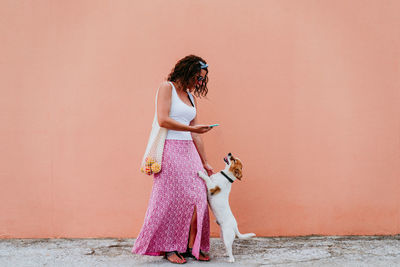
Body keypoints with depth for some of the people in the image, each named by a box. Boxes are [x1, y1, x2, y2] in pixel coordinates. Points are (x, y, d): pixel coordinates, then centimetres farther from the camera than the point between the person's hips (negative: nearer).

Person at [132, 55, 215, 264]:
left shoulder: (190, 96, 18)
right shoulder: (167, 88, -2)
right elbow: (163, 120, -15)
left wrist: (204, 162, 17)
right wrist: (192, 128, -12)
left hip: (189, 152, 7)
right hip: (170, 150, -7)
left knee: (196, 197, -1)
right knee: (172, 199, -3)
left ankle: (191, 246, 5)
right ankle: (169, 248, 7)